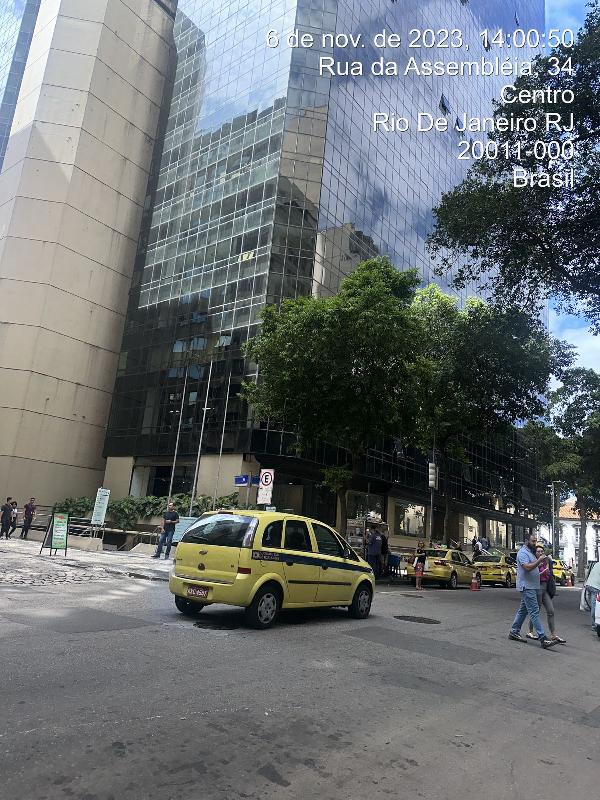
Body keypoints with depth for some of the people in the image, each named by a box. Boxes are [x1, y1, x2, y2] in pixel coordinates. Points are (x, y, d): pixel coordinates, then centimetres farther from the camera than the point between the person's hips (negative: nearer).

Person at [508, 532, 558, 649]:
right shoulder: (523, 553, -13)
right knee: (535, 612, -12)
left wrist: (542, 563, 9)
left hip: (532, 586, 10)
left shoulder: (530, 552, 19)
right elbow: (527, 567, -26)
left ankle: (514, 632, 21)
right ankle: (543, 639, -15)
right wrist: (539, 561, -26)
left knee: (523, 610, 14)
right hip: (527, 586, -10)